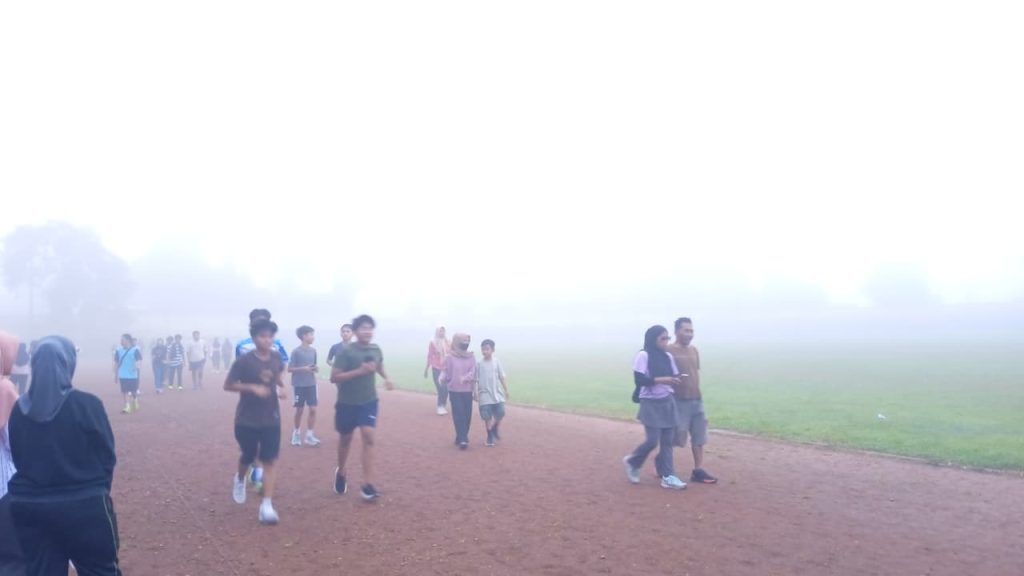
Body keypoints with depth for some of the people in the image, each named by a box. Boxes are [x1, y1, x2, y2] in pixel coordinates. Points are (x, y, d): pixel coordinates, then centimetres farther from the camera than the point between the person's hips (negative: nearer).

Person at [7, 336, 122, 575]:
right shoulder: (87, 405, -14)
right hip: (83, 506, -4)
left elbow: (16, 458, 8)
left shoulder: (19, 409, -1)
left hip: (29, 507, 4)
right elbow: (107, 456, -8)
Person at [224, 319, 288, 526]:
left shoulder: (276, 358, -2)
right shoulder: (244, 360, -16)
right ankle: (240, 480, 50)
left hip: (271, 419, 3)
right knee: (248, 458, 15)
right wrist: (252, 387, -22)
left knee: (269, 461, -3)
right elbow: (228, 385, -10)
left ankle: (267, 505, -1)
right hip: (247, 420, -2)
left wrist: (281, 388, -2)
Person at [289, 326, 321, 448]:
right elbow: (290, 369, -9)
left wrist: (316, 368, -6)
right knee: (299, 410, 5)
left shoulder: (313, 350, 6)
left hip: (311, 384, 5)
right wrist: (303, 368, -21)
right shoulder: (296, 351, -10)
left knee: (313, 409, -2)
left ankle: (309, 435, 6)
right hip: (299, 385, -5)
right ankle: (297, 433, 25)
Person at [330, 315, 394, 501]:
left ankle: (368, 485, -10)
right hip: (347, 402, -2)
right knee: (345, 438, 14)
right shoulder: (346, 351, -17)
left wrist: (386, 378, 1)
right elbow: (334, 377, -19)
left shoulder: (376, 349, -2)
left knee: (368, 437, -11)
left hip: (369, 401, 2)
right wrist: (359, 371, -28)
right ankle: (341, 472, 41)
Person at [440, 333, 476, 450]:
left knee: (467, 415, 6)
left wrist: (465, 378, -24)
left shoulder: (471, 357, 3)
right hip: (454, 390, -3)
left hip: (467, 390, 3)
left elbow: (473, 372, -5)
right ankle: (463, 439, -10)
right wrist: (443, 379, -23)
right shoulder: (451, 357, -2)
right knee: (459, 415, -8)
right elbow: (446, 372, -2)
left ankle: (461, 437, 22)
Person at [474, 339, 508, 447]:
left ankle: (495, 429, 25)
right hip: (485, 395, -1)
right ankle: (490, 436, 15)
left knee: (501, 413, -3)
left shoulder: (497, 362, 1)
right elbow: (476, 380, -1)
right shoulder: (479, 364, -3)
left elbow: (502, 377, 5)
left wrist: (506, 390, 6)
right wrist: (475, 393, -5)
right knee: (487, 416, 0)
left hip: (497, 393, 1)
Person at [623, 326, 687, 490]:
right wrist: (660, 380, -23)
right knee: (653, 440, -7)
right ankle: (632, 462, 19)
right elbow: (638, 380, -16)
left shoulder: (668, 356, 8)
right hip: (651, 403, -6)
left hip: (667, 402, 6)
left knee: (668, 440, 3)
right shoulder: (643, 356, -10)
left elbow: (674, 377, 15)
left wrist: (675, 381, -5)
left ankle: (668, 476, 7)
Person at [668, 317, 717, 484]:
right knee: (676, 437, 1)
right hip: (679, 401, -7)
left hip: (696, 400, 7)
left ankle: (698, 471, 14)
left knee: (699, 437, 8)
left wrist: (698, 394, 14)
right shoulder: (669, 351, -11)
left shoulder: (694, 350, 10)